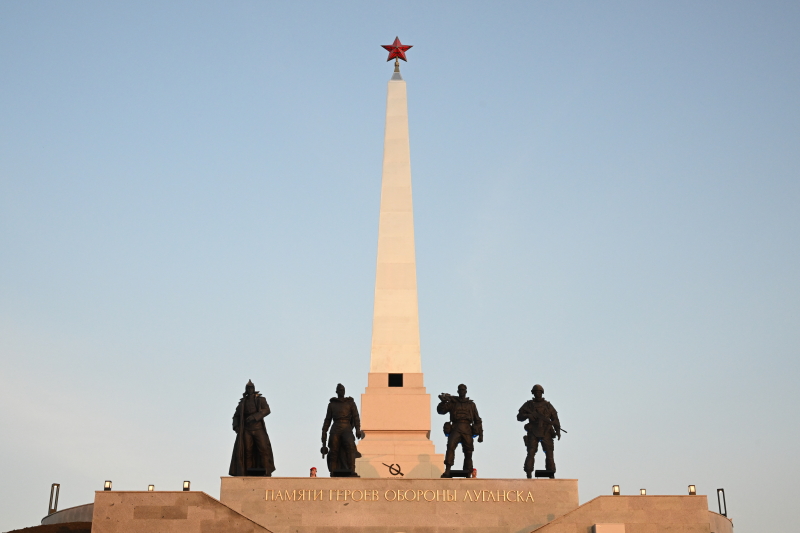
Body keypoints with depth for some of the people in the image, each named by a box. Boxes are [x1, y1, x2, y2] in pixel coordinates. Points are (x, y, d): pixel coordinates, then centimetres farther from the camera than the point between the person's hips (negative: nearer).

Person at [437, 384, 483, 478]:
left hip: (467, 430, 2)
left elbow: (477, 420, 19)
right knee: (450, 446, -23)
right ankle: (447, 471, -30)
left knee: (468, 452, -3)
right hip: (455, 429, -2)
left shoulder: (471, 404, 19)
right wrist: (443, 401, -15)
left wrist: (480, 434, 12)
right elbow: (440, 410, 5)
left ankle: (468, 473, 6)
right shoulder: (452, 402, 16)